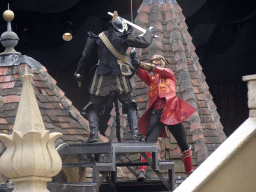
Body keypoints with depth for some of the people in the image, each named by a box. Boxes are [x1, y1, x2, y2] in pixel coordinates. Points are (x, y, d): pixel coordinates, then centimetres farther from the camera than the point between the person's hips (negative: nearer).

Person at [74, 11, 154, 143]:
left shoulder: (98, 38, 7)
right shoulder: (124, 37, -1)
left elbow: (86, 57, 12)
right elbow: (144, 42, 1)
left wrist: (79, 72, 24)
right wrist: (149, 33, 23)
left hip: (102, 79, 1)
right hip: (120, 79, -1)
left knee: (94, 106, 13)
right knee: (130, 106, 14)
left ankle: (93, 133, -7)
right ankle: (135, 134, 2)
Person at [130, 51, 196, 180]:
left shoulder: (169, 74, 20)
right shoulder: (151, 79, 26)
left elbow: (160, 70, -1)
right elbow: (142, 74, 6)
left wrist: (141, 64, -13)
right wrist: (135, 64, -15)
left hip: (171, 111, -1)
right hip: (156, 113, 1)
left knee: (183, 143, 5)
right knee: (150, 140, -21)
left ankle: (190, 171, 19)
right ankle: (142, 170, -32)